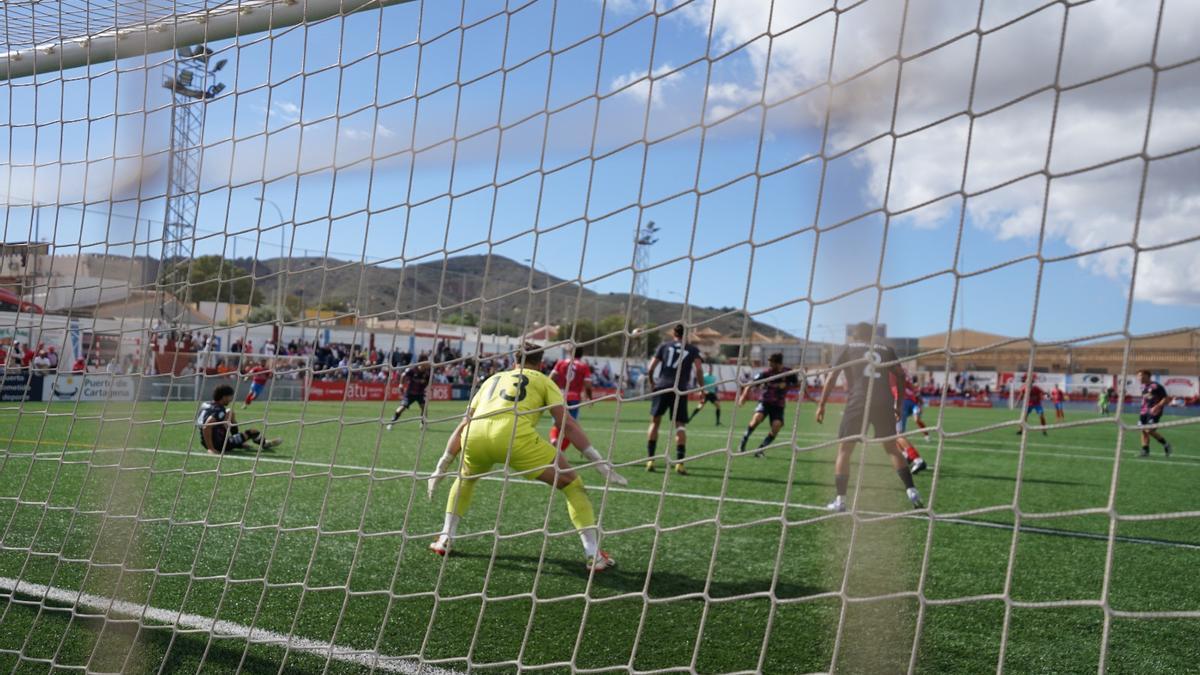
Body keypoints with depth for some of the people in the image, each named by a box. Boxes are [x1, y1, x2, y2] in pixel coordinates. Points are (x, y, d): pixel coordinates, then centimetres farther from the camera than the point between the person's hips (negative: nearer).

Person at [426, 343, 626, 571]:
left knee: (465, 478, 38)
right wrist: (598, 461, 10)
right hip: (515, 436, -4)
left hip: (475, 435, 4)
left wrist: (442, 466, 38)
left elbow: (463, 426, 33)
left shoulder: (493, 379, 35)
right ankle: (593, 554, 6)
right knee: (572, 484, 12)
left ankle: (445, 539, 34)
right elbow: (567, 422, 11)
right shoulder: (542, 380, 24)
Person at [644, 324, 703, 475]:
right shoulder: (692, 349, 12)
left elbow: (650, 369, 8)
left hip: (661, 387, 1)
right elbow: (699, 369, -4)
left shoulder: (664, 346, 14)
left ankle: (650, 460, 9)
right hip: (680, 390, -1)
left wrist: (652, 382, 25)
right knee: (680, 424, 3)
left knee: (654, 421, 12)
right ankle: (680, 462, -12)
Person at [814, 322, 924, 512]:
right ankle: (911, 491, 8)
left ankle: (840, 500, 2)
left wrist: (821, 405, 7)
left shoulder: (848, 349, 14)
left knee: (844, 450, 7)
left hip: (858, 403, -2)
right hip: (885, 403, 3)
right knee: (892, 448, 19)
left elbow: (831, 376, 6)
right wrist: (898, 405, 21)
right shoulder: (886, 350, 19)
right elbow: (900, 376, 14)